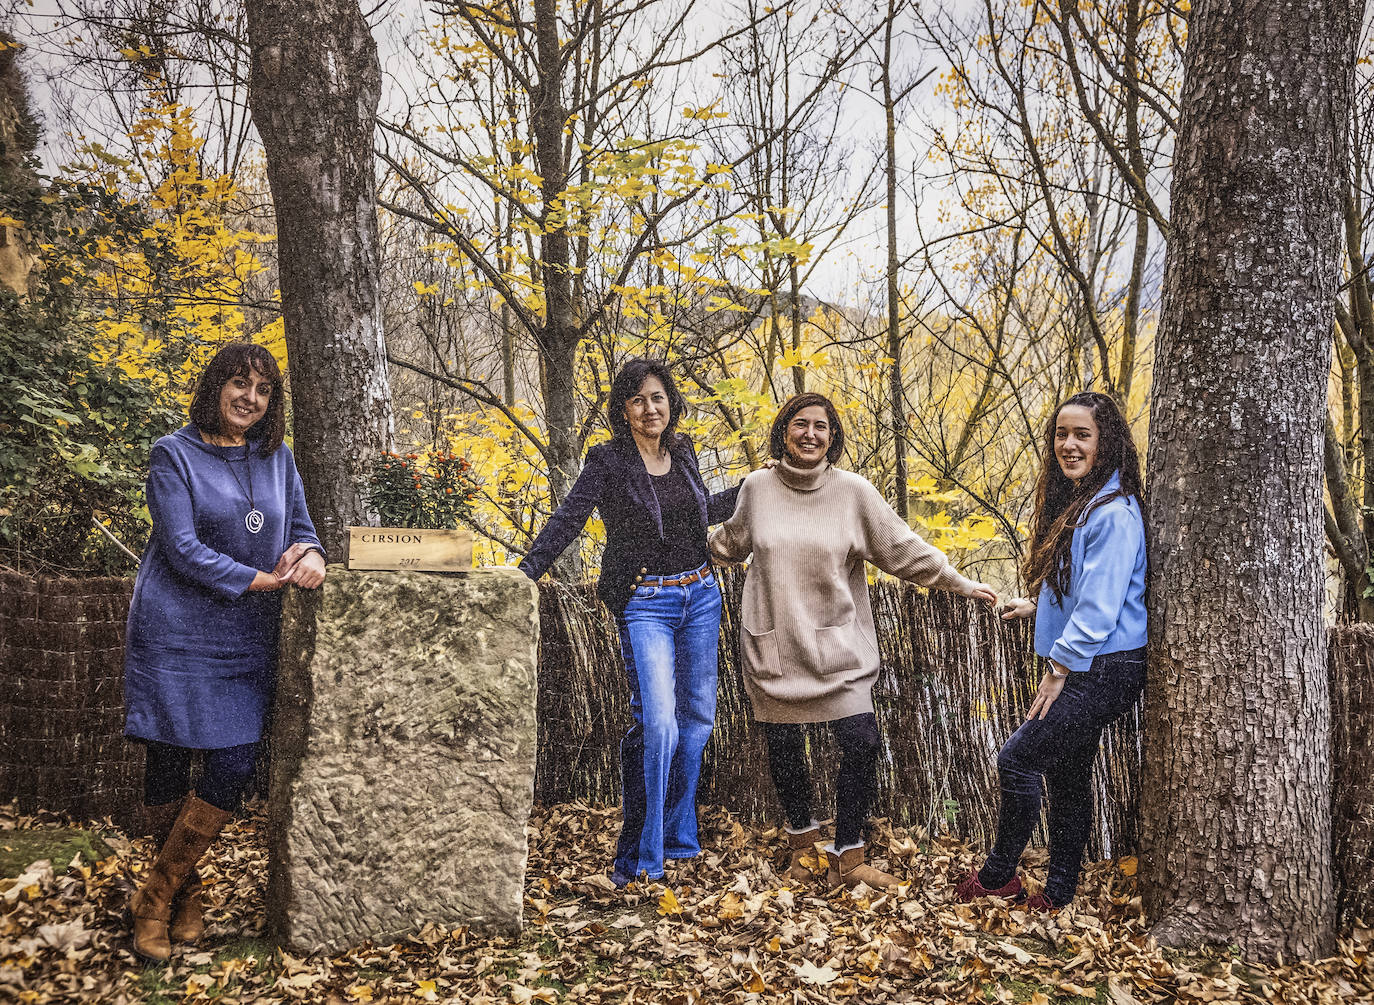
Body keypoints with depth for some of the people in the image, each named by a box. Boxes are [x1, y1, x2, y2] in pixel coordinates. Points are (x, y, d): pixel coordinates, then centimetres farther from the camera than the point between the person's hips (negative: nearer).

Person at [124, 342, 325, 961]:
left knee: (234, 764, -4)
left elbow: (302, 529, 14)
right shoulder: (174, 455, -4)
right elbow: (182, 548, -12)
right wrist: (261, 579, -17)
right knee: (168, 763, 3)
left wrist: (309, 553, -10)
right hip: (175, 632, -4)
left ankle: (156, 899, 11)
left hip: (246, 639, 4)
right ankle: (184, 891, 22)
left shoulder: (276, 458, 10)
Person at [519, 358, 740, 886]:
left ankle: (677, 838, 28)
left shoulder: (682, 453, 9)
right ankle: (639, 857, -6)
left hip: (700, 595, 6)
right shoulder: (608, 461, -7)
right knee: (657, 723, -18)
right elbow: (568, 520, -13)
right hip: (645, 603, -6)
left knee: (697, 717, 11)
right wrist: (525, 572, -23)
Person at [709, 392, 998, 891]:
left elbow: (904, 548, 3)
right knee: (783, 747, 9)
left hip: (837, 648, -1)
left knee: (861, 745, -8)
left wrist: (960, 583, 5)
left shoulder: (854, 491, -3)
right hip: (773, 647, 1)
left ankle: (847, 857, 9)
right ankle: (802, 838, 35)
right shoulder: (757, 488, 1)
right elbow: (732, 541, 21)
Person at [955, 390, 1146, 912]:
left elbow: (1101, 604, -21)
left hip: (1103, 669, -10)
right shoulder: (1075, 504, 14)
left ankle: (998, 875, 9)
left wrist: (1060, 668, -19)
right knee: (1067, 772, 12)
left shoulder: (1114, 512, -17)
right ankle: (1059, 894, 21)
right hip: (1081, 669, 10)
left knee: (1019, 757, -7)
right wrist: (1037, 608, 25)